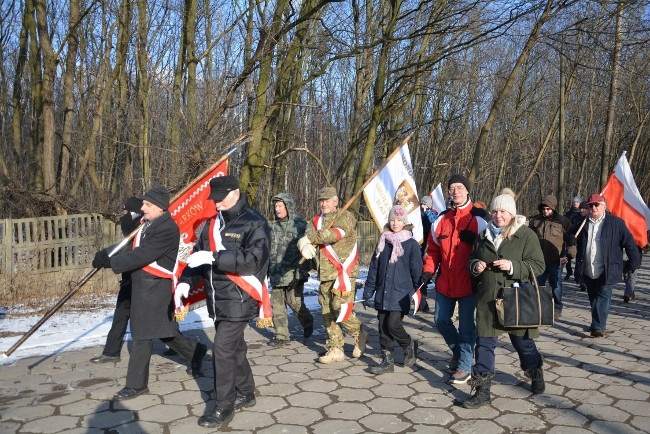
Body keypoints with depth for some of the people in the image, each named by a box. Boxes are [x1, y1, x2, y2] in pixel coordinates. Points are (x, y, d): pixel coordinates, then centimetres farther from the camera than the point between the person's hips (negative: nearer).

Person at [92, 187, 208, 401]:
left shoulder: (167, 229, -19)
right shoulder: (148, 223, 12)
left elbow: (143, 255, -25)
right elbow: (134, 251, 13)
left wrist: (111, 262, -21)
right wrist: (109, 256, 0)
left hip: (155, 288, -9)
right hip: (142, 285, 9)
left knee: (142, 334, -1)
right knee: (164, 331, 18)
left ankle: (136, 384, 11)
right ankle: (195, 352, 36)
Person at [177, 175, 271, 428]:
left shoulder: (254, 223, -11)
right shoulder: (212, 224, 12)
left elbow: (254, 259, -23)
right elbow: (198, 254, 14)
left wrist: (214, 257, -28)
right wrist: (186, 281, -3)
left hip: (238, 299, -7)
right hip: (217, 298, 7)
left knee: (223, 350, -8)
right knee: (234, 347, 17)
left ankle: (223, 408, 6)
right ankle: (245, 394, 33)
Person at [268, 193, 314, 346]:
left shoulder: (300, 224, -4)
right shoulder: (274, 226, 13)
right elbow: (269, 249, 20)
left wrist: (304, 269, -17)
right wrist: (267, 268, 17)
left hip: (294, 272, -5)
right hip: (276, 273, 5)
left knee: (294, 302, -3)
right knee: (277, 304, 4)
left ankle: (307, 322, 27)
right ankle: (281, 336, 14)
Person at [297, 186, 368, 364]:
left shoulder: (346, 217, -4)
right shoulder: (316, 221, 15)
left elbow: (335, 234, -22)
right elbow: (305, 239, 0)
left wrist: (310, 238, -14)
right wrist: (304, 246, -25)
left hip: (343, 272, -6)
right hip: (325, 274, 7)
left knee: (341, 310, -12)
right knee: (327, 313, 8)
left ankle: (359, 334, 16)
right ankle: (335, 350, 20)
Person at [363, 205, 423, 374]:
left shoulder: (411, 244, -2)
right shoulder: (383, 242, 10)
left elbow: (416, 271, -2)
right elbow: (374, 268, 12)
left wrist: (417, 293, -6)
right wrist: (368, 291, 10)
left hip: (401, 294, -5)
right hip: (382, 293, 5)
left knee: (393, 324, -11)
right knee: (383, 326, 6)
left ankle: (409, 345, 19)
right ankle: (387, 361, 18)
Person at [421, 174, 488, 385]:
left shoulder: (478, 219, -5)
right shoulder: (442, 219, 9)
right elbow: (433, 249, 12)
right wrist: (428, 269, 0)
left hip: (468, 283, -5)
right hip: (445, 282, 5)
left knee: (466, 325, 2)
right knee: (441, 320, 13)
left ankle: (464, 366, 17)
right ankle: (457, 351, 38)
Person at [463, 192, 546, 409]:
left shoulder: (526, 235, -4)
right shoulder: (484, 236, 11)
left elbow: (538, 266, -8)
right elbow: (472, 260, 21)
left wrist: (512, 266, -22)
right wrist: (475, 266, -2)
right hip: (487, 300, 4)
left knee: (523, 342, 12)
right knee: (484, 343, 3)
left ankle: (536, 375, 42)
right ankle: (482, 391, 11)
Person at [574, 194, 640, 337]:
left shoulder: (615, 222, -4)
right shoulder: (584, 223, 9)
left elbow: (629, 243, -2)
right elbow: (579, 244, 21)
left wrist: (634, 262, -2)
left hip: (607, 271, -5)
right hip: (588, 271, 5)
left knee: (603, 296, -7)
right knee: (593, 297, 13)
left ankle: (598, 326, -8)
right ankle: (598, 324, 27)